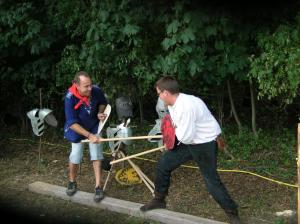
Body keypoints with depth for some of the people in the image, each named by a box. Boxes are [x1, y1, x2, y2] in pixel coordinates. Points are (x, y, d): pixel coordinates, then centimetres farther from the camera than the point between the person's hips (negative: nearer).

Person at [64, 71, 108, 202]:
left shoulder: (96, 91, -25)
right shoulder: (70, 98, -33)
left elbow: (103, 102, 1)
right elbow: (72, 123, -30)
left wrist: (100, 113, -20)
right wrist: (89, 135, -38)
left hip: (94, 127, 2)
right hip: (77, 129, -2)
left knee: (96, 156, -4)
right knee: (75, 156, 1)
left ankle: (98, 187, 5)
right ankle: (72, 182, 28)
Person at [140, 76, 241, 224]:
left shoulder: (186, 106, -32)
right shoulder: (173, 103, -1)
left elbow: (186, 137, -29)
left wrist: (174, 130, -11)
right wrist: (173, 133, -8)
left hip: (205, 143, -9)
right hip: (189, 140, 9)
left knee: (211, 180, -6)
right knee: (163, 164, 8)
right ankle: (159, 199, 26)